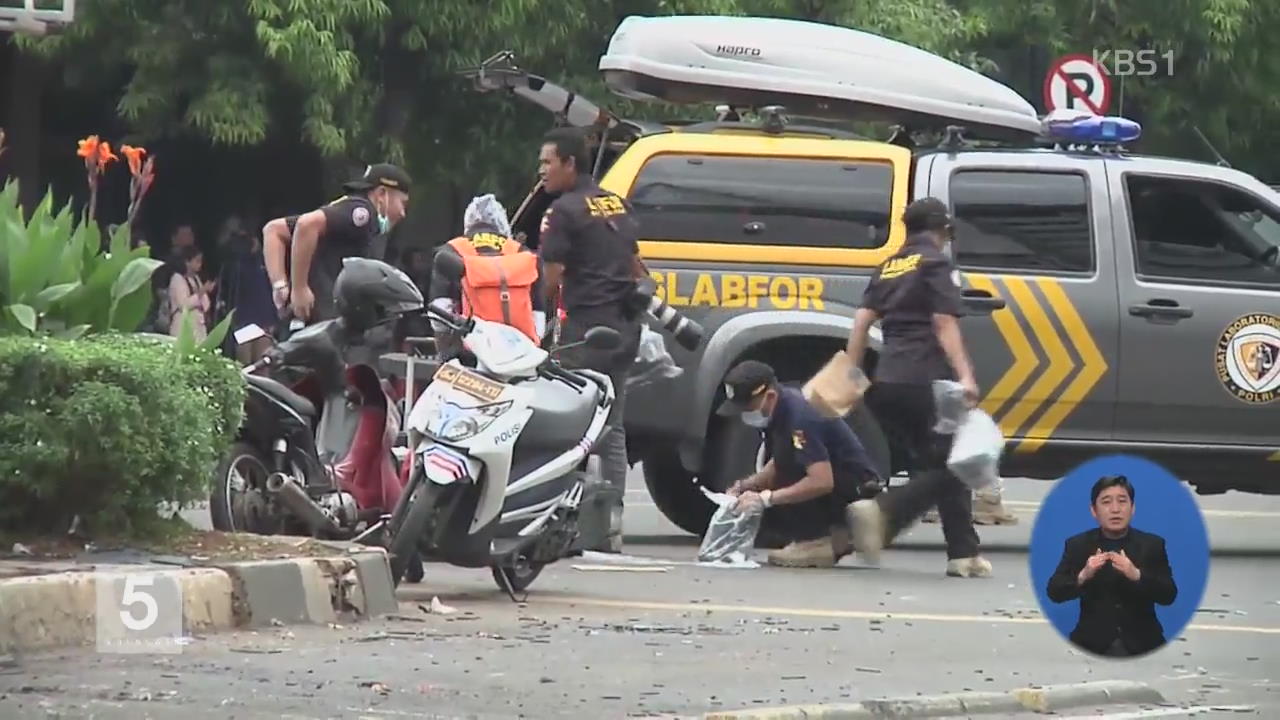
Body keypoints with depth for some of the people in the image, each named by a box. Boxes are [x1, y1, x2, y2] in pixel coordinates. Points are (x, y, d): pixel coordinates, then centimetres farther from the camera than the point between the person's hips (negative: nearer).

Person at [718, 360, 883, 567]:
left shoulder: (800, 415, -27)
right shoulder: (781, 409, 1)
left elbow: (822, 482, -34)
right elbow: (778, 466, 15)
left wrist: (765, 498, -33)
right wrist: (744, 486, -1)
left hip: (856, 488, -10)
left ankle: (815, 540, -17)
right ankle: (836, 536, 8)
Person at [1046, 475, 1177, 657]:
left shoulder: (1152, 544, 4)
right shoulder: (1077, 545, 5)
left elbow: (1169, 595, -4)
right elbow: (1054, 592, -2)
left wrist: (1136, 575, -23)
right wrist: (1083, 576, -22)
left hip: (1141, 644, 0)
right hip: (1093, 644, 0)